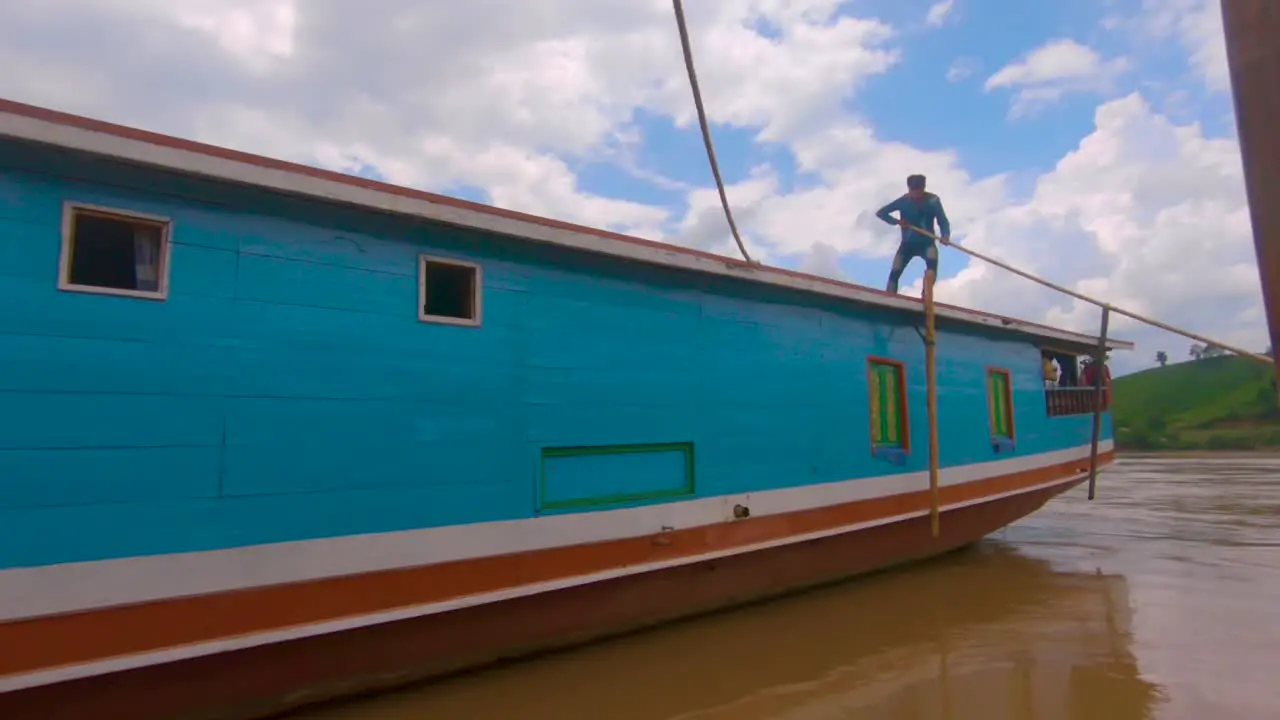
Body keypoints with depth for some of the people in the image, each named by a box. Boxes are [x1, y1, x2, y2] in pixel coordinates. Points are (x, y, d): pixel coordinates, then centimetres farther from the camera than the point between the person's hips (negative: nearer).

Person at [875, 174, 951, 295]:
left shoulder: (933, 200, -10)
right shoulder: (904, 201, -9)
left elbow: (943, 221, -7)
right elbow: (880, 213, -2)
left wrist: (945, 236, -28)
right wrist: (896, 221, -18)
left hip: (927, 243, -1)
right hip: (908, 243, 1)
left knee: (932, 263, -32)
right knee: (894, 274, -12)